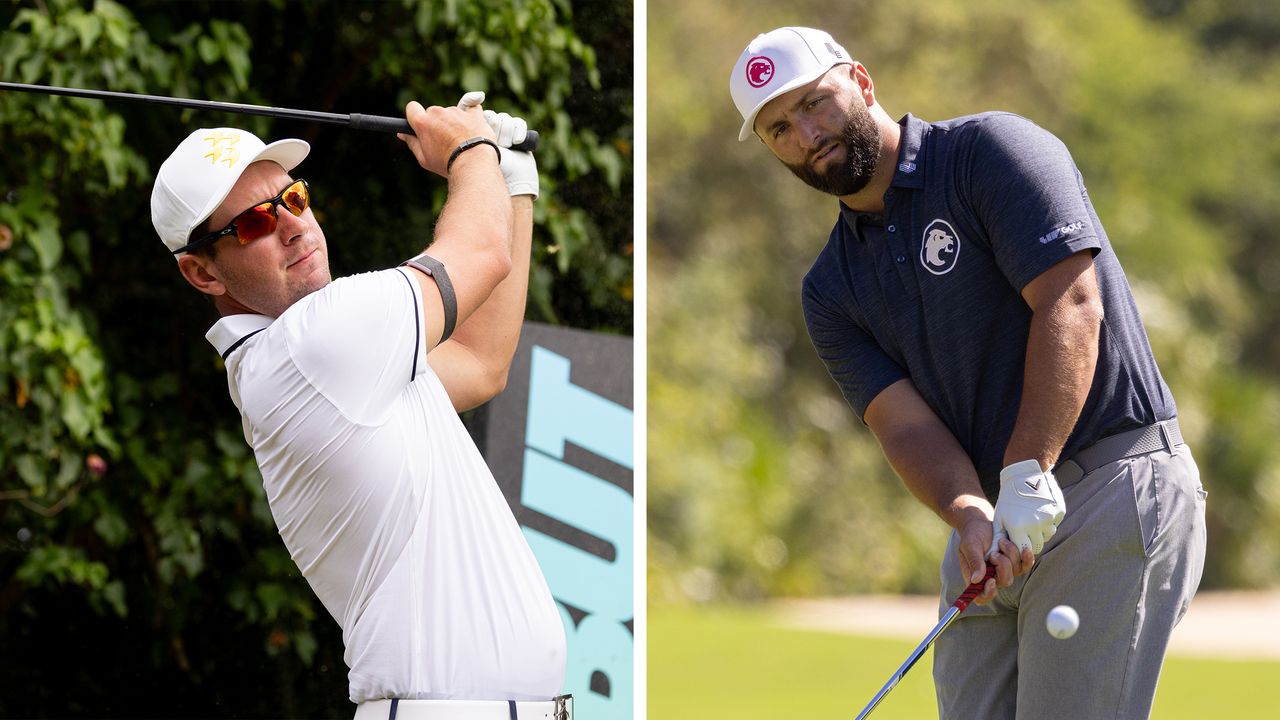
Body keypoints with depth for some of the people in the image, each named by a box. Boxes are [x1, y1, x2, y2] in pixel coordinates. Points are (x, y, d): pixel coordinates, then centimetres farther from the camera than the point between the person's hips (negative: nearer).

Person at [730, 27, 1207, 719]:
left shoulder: (991, 150, -5)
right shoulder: (829, 290, 13)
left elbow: (1071, 304, -16)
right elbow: (905, 423, 0)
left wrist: (1028, 478, -25)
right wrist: (970, 514, -21)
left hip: (1114, 487, -7)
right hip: (993, 535, 7)